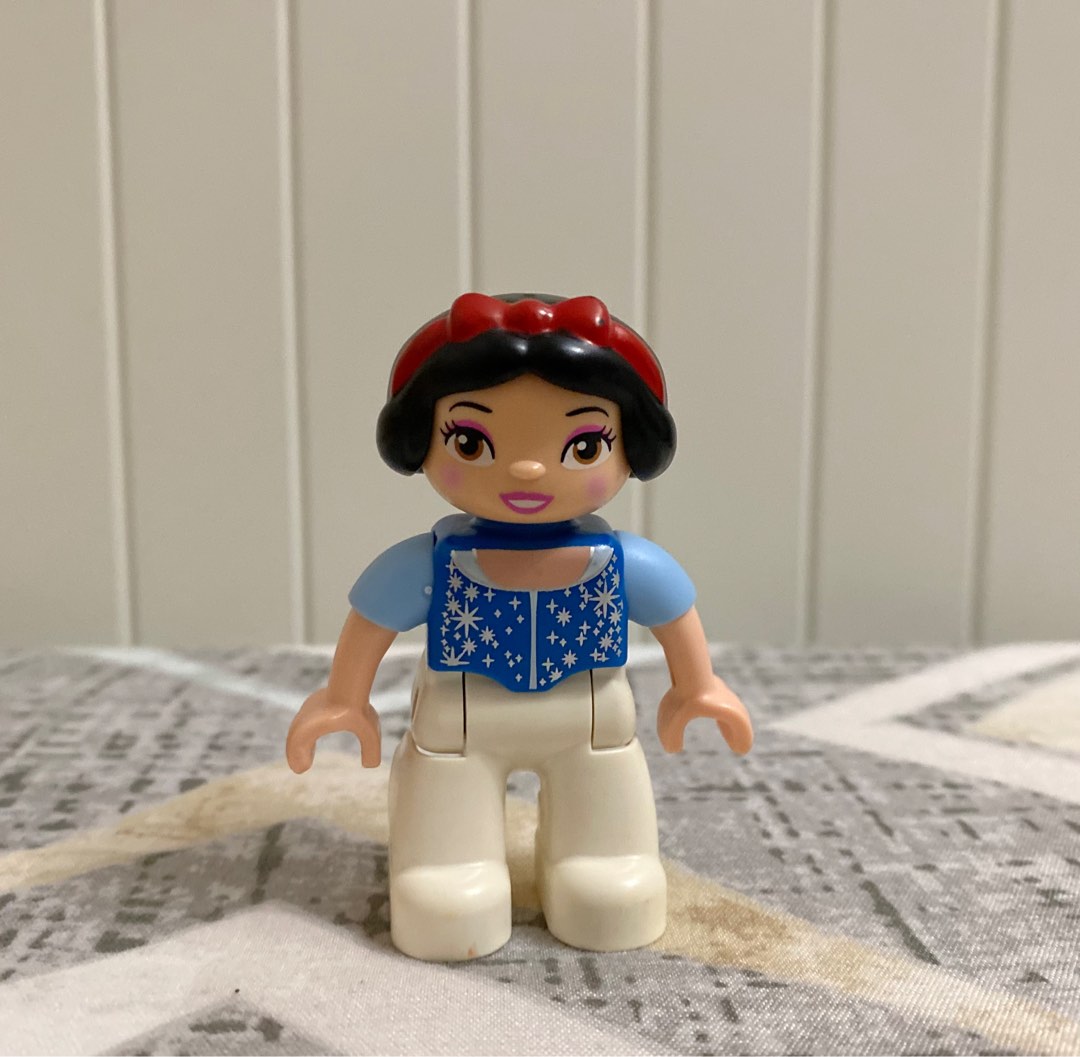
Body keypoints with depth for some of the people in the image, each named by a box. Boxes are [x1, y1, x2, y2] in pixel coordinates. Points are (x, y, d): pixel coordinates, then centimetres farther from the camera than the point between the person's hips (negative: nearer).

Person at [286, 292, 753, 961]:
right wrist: (345, 700, 4)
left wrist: (697, 688, 14)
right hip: (458, 730, -1)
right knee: (447, 914, 2)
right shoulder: (425, 566, -20)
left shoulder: (627, 565, -15)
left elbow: (674, 617, 3)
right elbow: (370, 620, -5)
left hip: (594, 728, 2)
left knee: (614, 902, 11)